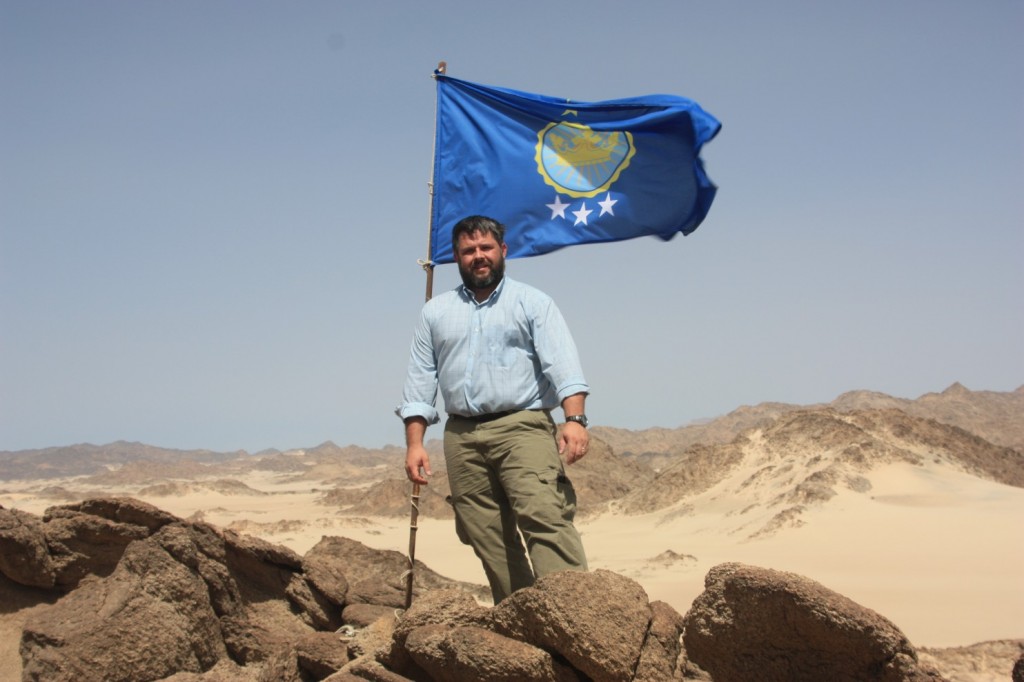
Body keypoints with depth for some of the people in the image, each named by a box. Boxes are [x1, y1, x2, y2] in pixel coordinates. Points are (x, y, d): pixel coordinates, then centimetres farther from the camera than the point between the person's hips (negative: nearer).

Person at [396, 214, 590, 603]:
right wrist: (414, 443, 4)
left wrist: (575, 418, -19)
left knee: (544, 516, -21)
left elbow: (562, 364, -3)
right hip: (462, 438, 4)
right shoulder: (436, 312, 19)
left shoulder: (532, 303, 9)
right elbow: (420, 379, 15)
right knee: (488, 541, 0)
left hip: (522, 428, -4)